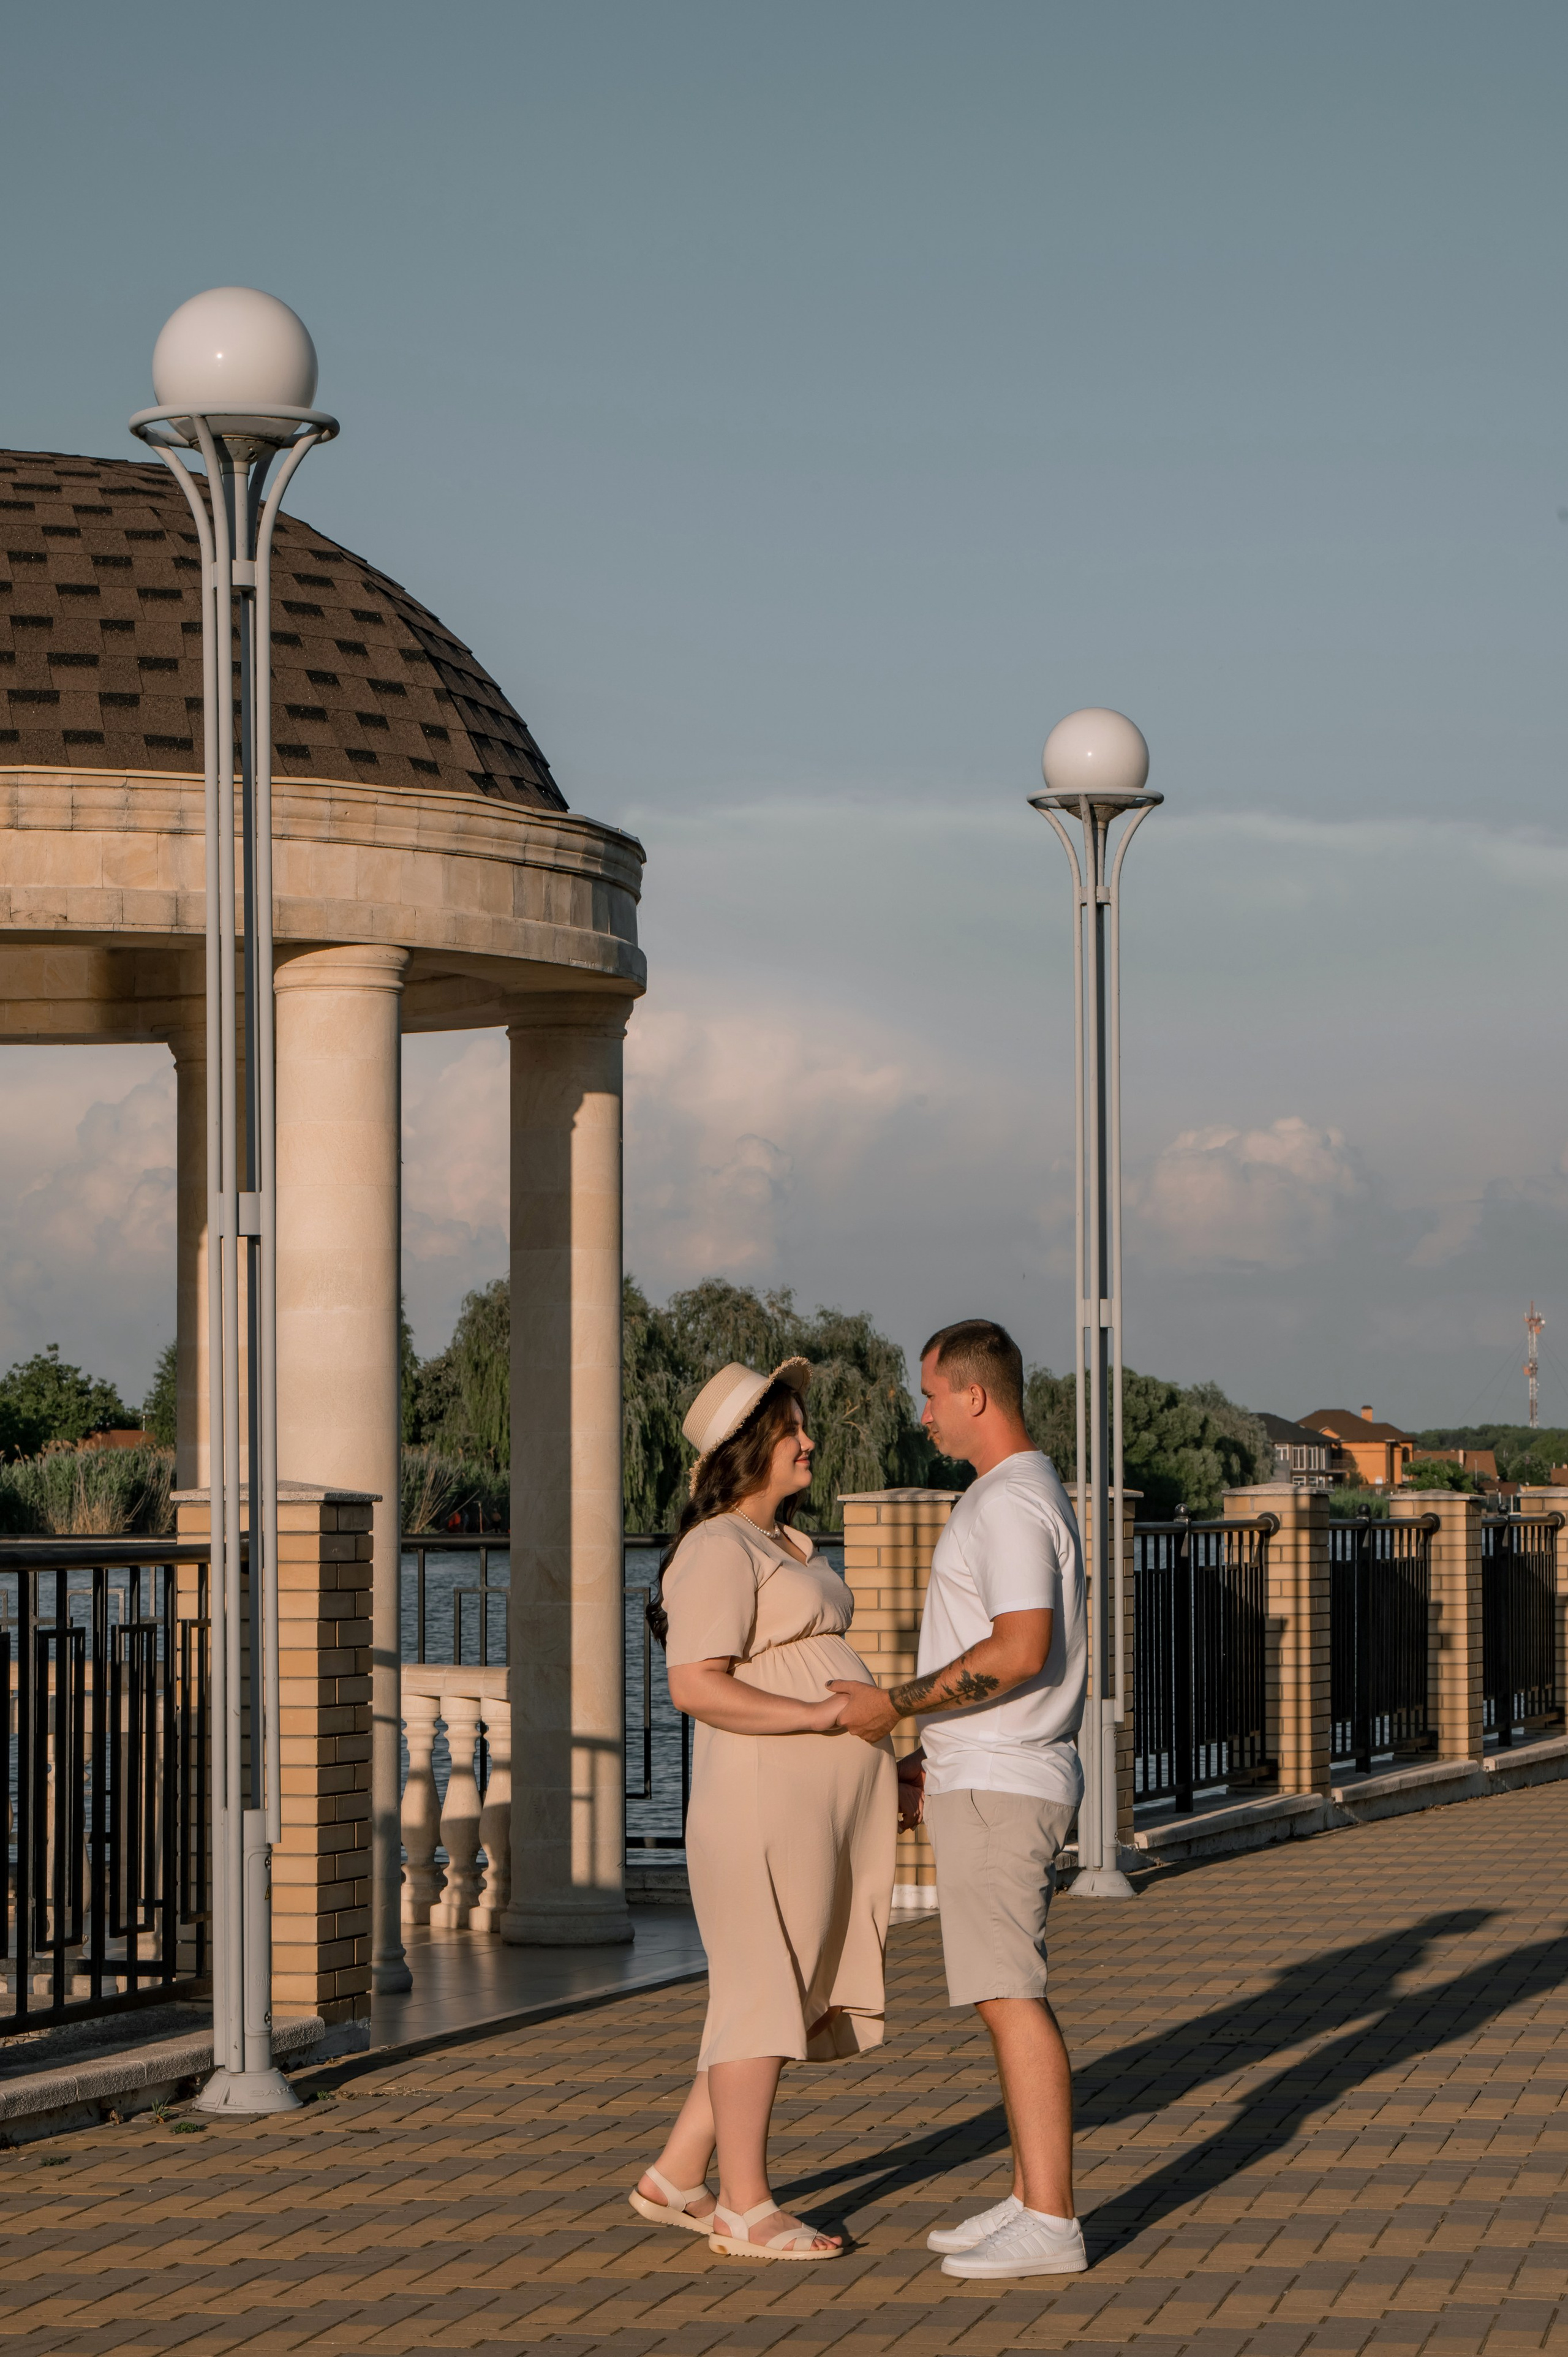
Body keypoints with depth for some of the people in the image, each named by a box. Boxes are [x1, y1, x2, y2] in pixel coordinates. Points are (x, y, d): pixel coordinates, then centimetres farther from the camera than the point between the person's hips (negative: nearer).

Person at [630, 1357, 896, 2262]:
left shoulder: (783, 1544, 19)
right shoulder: (718, 1552, -13)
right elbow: (696, 1688, -22)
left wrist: (880, 1764, 17)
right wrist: (819, 1714, -24)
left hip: (825, 1804, 10)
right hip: (765, 1798, -10)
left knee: (794, 1999, 13)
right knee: (765, 1994, -3)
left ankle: (677, 2177, 19)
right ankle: (747, 2210, 5)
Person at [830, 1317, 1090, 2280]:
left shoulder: (1012, 1504, -17)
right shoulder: (1029, 1496, 17)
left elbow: (1019, 1653, -28)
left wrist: (895, 1706, -19)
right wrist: (935, 1759, 21)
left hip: (997, 1793, -11)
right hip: (993, 1779, 11)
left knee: (1012, 1999, -10)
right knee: (1014, 1996, 13)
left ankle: (1051, 2226, -10)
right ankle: (1032, 2201, 17)